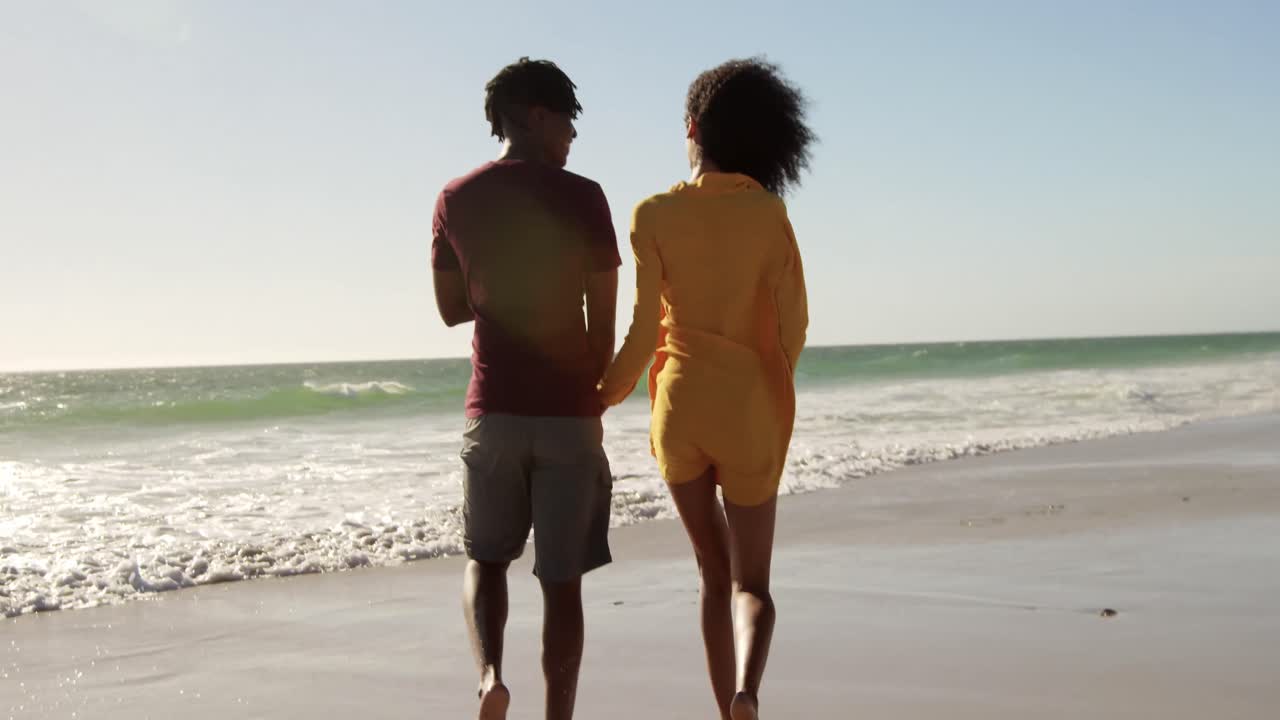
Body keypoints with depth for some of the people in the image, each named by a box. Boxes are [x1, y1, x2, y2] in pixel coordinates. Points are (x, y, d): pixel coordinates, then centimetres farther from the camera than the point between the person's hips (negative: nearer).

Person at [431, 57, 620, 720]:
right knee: (561, 579, 7)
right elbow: (603, 319, -5)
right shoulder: (582, 197, -5)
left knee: (486, 559, 19)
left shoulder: (455, 199, 4)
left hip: (492, 411, 3)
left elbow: (451, 308, 11)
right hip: (570, 414, -2)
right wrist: (596, 393, 9)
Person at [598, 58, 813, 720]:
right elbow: (792, 326, -5)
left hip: (679, 407, 1)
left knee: (715, 573, 18)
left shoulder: (653, 217, -5)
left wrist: (610, 391, 7)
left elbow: (646, 330, -9)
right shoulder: (768, 213, -6)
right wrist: (765, 398, 11)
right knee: (751, 583, 8)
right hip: (749, 415, -1)